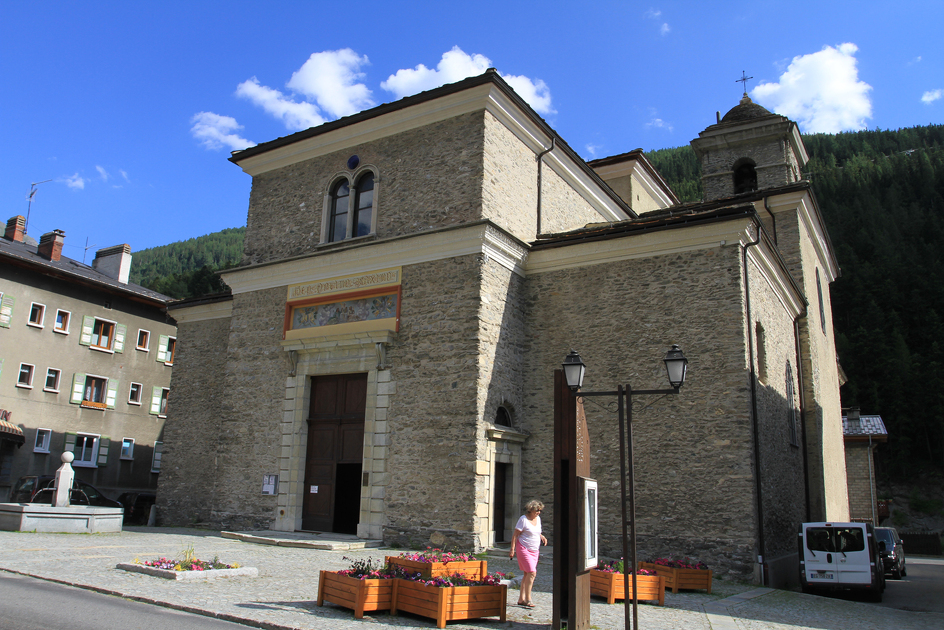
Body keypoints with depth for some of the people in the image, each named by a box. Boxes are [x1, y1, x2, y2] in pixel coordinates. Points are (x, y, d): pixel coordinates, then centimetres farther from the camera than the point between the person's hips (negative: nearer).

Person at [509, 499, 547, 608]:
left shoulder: (538, 518, 9)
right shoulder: (523, 519, -13)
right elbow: (515, 535, -11)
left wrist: (541, 536, 3)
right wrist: (512, 550, -14)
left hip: (534, 550, 7)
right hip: (523, 549, -7)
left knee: (527, 574, 8)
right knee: (532, 572, -15)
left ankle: (521, 599, 16)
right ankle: (528, 599, -7)